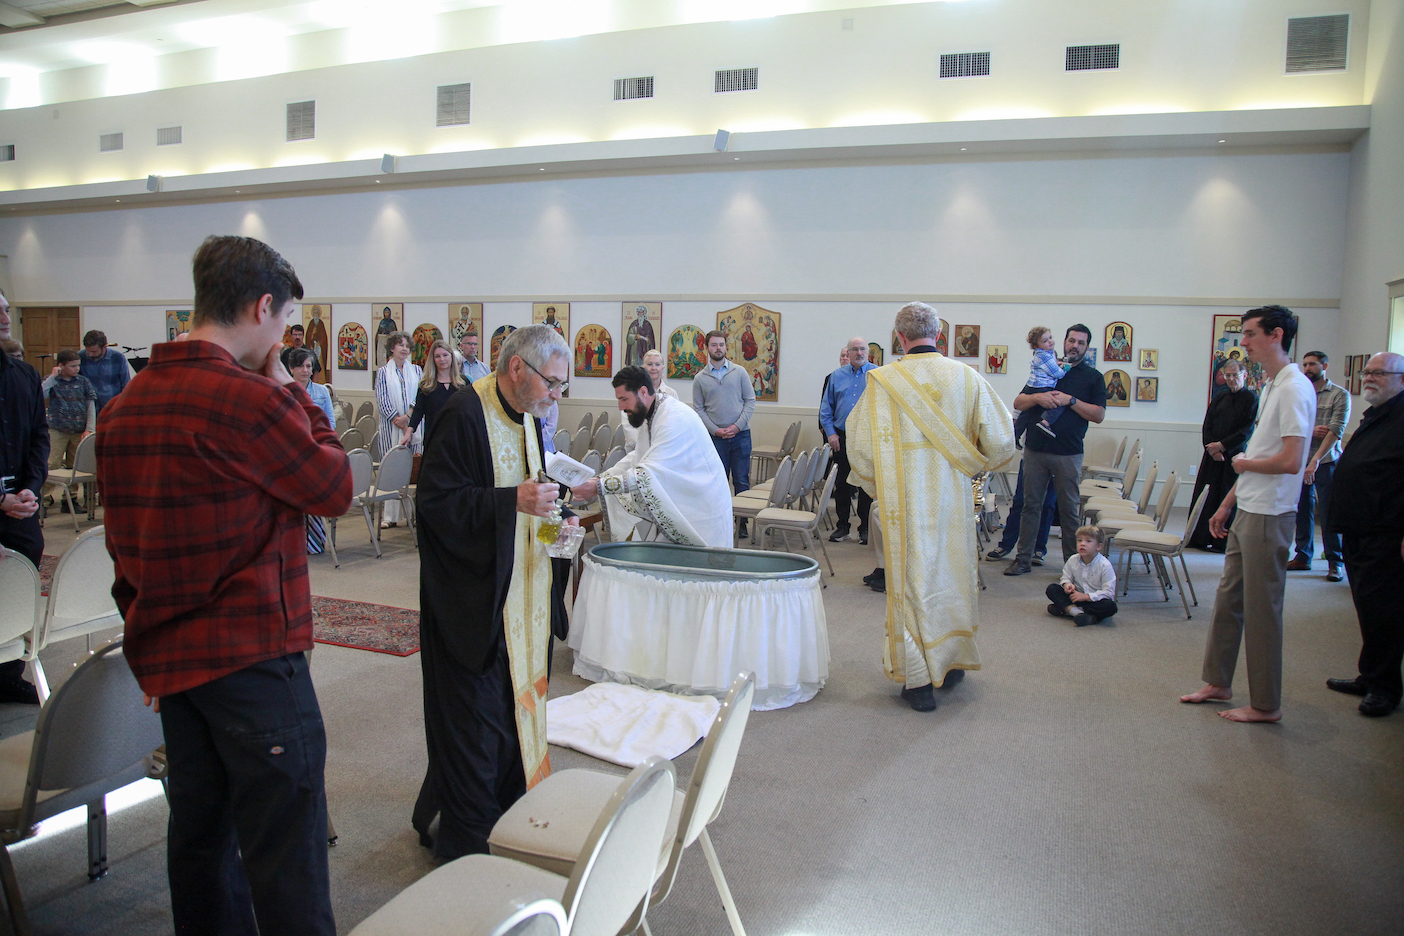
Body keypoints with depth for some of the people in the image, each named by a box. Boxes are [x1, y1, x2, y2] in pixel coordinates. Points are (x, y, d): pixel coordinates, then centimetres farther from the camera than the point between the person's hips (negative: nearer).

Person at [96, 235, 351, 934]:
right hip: (250, 651, -8)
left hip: (164, 651, 8)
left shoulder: (125, 404, 9)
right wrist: (291, 391, -1)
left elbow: (123, 540, 14)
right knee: (285, 848, 0)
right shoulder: (248, 398, -19)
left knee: (200, 827, 19)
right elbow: (335, 487, -7)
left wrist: (149, 634, 20)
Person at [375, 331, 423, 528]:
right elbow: (382, 399, 0)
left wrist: (409, 415, -12)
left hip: (414, 425, 1)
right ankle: (390, 515, 0)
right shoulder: (383, 372, 8)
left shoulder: (416, 370, 12)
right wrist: (396, 419, -12)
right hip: (390, 426, -1)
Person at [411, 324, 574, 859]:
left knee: (515, 707, 17)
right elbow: (436, 501, -22)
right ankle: (467, 844, 19)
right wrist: (513, 500, -29)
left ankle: (508, 815, 34)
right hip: (473, 600, -8)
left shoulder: (528, 418, 10)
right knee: (474, 719, 2)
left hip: (520, 595, 9)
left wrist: (551, 513, 3)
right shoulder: (464, 415, -17)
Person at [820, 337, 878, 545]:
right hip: (841, 437, 2)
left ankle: (865, 528, 13)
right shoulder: (837, 376, 9)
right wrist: (830, 433, 0)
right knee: (841, 483, 7)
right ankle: (842, 526, 18)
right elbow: (826, 407, 10)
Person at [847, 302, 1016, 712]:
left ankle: (920, 680, 9)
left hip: (906, 502, -3)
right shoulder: (967, 378, -2)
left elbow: (861, 447, -9)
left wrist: (878, 486, 7)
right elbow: (1001, 443, -2)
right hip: (954, 498, 3)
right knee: (954, 574, 18)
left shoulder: (883, 381, -10)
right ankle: (953, 662, 32)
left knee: (913, 578, 6)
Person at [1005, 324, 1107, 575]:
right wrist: (1038, 397, -10)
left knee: (1069, 510, 2)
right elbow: (1018, 403, 9)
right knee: (1031, 506, 6)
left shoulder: (1093, 377, 6)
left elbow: (1099, 414, -5)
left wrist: (1070, 400, -13)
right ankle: (1023, 559, 13)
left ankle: (1072, 562, 11)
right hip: (1035, 449, 2)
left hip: (1068, 453, -2)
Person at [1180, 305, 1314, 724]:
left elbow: (1290, 461, -25)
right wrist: (1226, 504, 20)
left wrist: (1243, 463, -7)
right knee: (1228, 600, 16)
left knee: (1261, 609, 0)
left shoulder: (1295, 388, -17)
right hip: (1246, 512, 9)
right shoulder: (1270, 386, 14)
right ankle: (1217, 683, 28)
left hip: (1269, 516, -9)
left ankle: (1265, 705, 12)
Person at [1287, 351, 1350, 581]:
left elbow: (1335, 432, -11)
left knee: (1329, 513, -2)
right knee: (1303, 510, 8)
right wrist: (1311, 432, -14)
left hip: (1326, 461, -4)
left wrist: (1315, 460, -19)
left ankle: (1334, 562, 6)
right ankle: (1303, 556, 18)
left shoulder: (1340, 395, -2)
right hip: (1301, 459, 4)